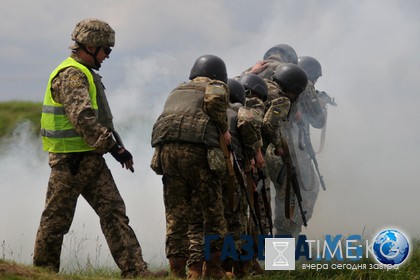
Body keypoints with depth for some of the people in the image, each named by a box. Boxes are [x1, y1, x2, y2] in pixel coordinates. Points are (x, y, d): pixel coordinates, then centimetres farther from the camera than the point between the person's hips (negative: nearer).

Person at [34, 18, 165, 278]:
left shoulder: (86, 74, 17)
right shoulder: (71, 74, -17)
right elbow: (83, 118, -27)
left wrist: (113, 145, 19)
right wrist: (114, 147, -27)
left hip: (91, 158, 10)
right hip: (71, 159, -10)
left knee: (114, 212, 1)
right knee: (57, 219, 1)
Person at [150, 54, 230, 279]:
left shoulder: (176, 92, 33)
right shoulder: (215, 87, 16)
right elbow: (215, 99, -7)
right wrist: (224, 128, 5)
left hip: (166, 148, 4)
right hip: (198, 149, -4)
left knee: (176, 214, 7)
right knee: (212, 213, 5)